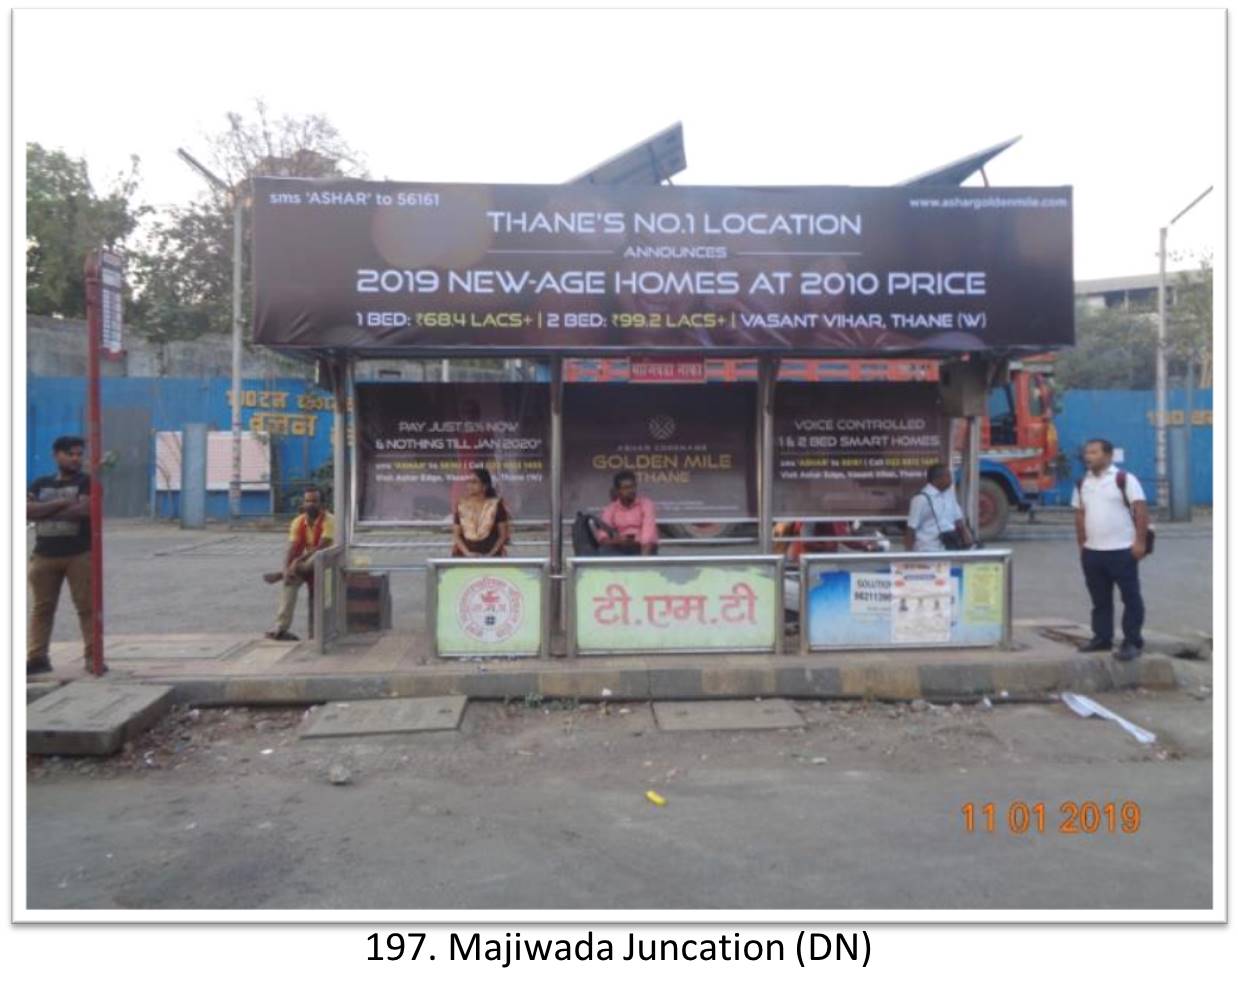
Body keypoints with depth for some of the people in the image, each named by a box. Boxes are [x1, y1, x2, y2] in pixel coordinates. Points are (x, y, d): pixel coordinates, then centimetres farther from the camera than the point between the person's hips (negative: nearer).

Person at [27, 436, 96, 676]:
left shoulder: (86, 481, 2)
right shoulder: (40, 483, 12)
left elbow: (85, 509, -15)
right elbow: (26, 510, -3)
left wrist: (45, 512, -5)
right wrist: (60, 504, -13)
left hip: (80, 554, -3)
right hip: (44, 555, 3)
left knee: (87, 606, -2)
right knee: (41, 607, 7)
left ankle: (93, 656, 1)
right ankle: (37, 657, 12)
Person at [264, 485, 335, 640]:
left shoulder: (328, 520, -18)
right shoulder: (298, 522, -3)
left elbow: (322, 548, -27)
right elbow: (291, 549, -10)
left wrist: (299, 560, -32)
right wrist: (286, 568, -29)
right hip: (306, 563, 5)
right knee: (290, 581, -25)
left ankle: (279, 575, -8)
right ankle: (280, 627, -27)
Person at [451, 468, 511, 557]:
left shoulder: (496, 505, 3)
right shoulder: (461, 506, 10)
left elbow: (503, 535, 3)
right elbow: (456, 535, 8)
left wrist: (491, 554, -10)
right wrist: (467, 553, -8)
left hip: (490, 557, -2)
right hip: (465, 557, 2)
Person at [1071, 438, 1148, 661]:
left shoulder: (1125, 479, -6)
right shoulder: (1082, 484, 12)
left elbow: (1140, 509, -10)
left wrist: (1140, 541, -15)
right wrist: (1081, 544, 13)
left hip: (1122, 550, -6)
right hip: (1092, 551, 6)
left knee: (1130, 597, 0)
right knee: (1099, 599, 13)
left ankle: (1132, 642, 6)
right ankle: (1102, 637, 22)